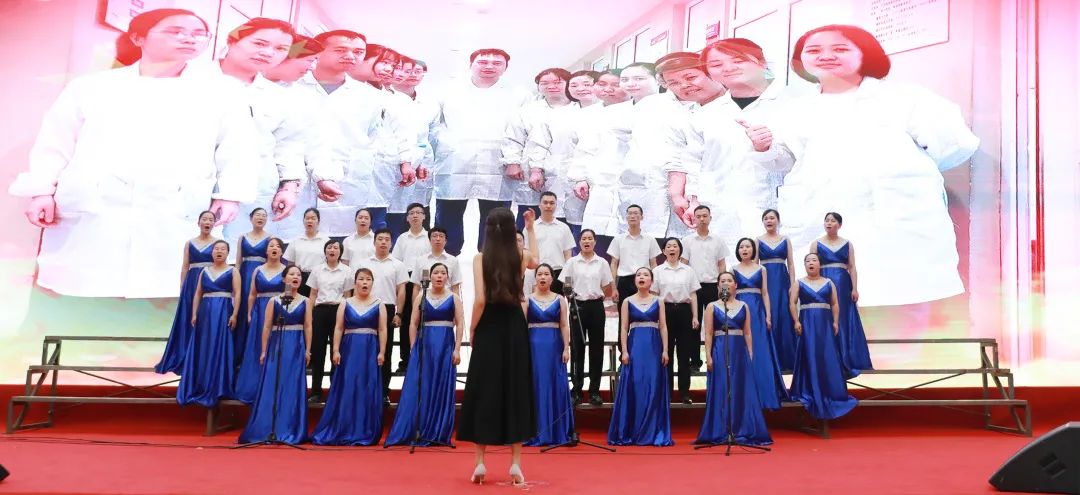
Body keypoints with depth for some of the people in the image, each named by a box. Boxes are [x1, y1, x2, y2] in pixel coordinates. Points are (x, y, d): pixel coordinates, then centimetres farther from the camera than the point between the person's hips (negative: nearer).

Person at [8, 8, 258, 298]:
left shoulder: (221, 93, 12)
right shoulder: (93, 86, 12)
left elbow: (238, 148, 9)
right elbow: (54, 142, 12)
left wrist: (228, 195, -3)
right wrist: (42, 191, 3)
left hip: (174, 216, 0)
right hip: (90, 210, 1)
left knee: (161, 293, -6)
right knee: (80, 289, -1)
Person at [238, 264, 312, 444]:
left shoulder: (305, 301, 5)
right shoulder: (274, 301, 3)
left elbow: (308, 327, 4)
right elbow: (266, 327, 4)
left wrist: (307, 350, -1)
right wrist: (263, 351, 1)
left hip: (297, 347, 0)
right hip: (276, 345, 0)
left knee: (293, 387, 1)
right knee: (272, 386, -1)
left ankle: (290, 431, 8)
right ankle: (266, 429, 7)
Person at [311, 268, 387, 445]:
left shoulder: (379, 305, 6)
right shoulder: (345, 304, 8)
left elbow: (382, 330, 2)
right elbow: (338, 328, 5)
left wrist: (382, 352, -5)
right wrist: (336, 350, -4)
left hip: (370, 350, 0)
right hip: (349, 349, 1)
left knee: (368, 391, -2)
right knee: (347, 390, -1)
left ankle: (365, 434, 5)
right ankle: (343, 432, 7)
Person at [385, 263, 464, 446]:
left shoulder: (454, 298, 6)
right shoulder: (421, 298, 9)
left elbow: (460, 324, 1)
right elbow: (413, 324, 8)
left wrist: (457, 349, -7)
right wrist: (413, 348, 1)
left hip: (446, 346, -1)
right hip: (424, 345, 1)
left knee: (443, 389, 1)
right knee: (418, 388, -2)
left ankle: (438, 434, 7)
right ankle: (411, 432, 3)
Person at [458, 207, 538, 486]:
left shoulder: (480, 258, -7)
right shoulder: (520, 258, 0)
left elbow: (480, 299, -14)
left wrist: (472, 330, -1)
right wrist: (531, 229, 29)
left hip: (488, 329, -1)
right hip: (514, 328, 2)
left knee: (484, 392, 6)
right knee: (516, 391, 8)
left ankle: (480, 463, 8)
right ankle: (515, 464, 8)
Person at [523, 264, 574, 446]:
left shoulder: (560, 299, 8)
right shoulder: (527, 299, 6)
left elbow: (564, 326, 4)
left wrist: (566, 348, -4)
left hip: (554, 346, 0)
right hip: (533, 345, 0)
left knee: (556, 387, 1)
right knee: (535, 386, 0)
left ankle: (558, 433, 9)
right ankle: (535, 433, 6)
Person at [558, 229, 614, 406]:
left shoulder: (602, 262, 6)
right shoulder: (572, 262, 4)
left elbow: (607, 287, 9)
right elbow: (564, 285, 4)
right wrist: (571, 296, -8)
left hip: (596, 306, 1)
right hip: (578, 306, -1)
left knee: (596, 348, 2)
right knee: (578, 348, 1)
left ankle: (594, 391, 9)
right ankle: (576, 390, 6)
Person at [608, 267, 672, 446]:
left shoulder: (658, 301, 8)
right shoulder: (628, 302, 7)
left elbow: (663, 327, 5)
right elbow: (624, 328, 4)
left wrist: (665, 350, -3)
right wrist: (624, 351, -5)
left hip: (654, 346, 0)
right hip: (634, 346, 0)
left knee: (653, 388, -1)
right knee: (633, 388, -2)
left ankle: (653, 432, 6)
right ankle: (629, 433, 6)